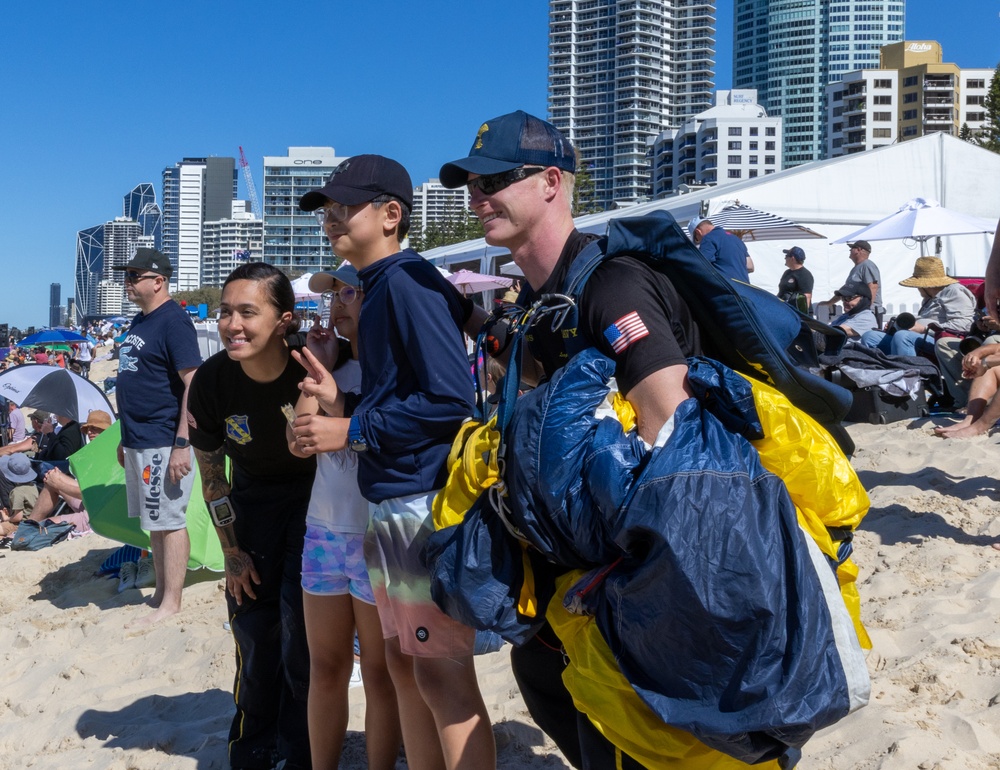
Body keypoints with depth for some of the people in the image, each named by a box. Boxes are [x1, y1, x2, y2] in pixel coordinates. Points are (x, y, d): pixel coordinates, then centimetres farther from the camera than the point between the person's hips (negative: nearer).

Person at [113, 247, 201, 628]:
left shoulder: (173, 321, -14)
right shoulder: (140, 322, 15)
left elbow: (194, 383, -19)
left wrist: (182, 444, -23)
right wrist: (126, 437, 22)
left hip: (162, 443, -9)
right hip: (138, 441, 10)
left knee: (169, 522, -3)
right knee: (153, 522, 15)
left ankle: (171, 604, 4)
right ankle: (160, 593, 25)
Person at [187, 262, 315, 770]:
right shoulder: (211, 381, -19)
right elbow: (210, 473, -4)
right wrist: (232, 552, 0)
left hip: (313, 495, -3)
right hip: (253, 496, 3)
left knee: (301, 628, -6)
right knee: (253, 628, 8)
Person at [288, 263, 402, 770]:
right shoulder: (335, 358, 9)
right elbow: (299, 438, 1)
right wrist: (318, 367, -3)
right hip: (324, 529, 6)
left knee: (379, 672, 8)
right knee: (324, 666, 15)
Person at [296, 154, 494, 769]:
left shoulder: (408, 282, -13)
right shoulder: (377, 289, 16)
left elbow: (452, 398, -21)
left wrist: (353, 432, -15)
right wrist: (343, 406, 5)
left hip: (428, 503, -10)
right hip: (393, 503, 10)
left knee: (444, 675, -4)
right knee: (403, 663, 16)